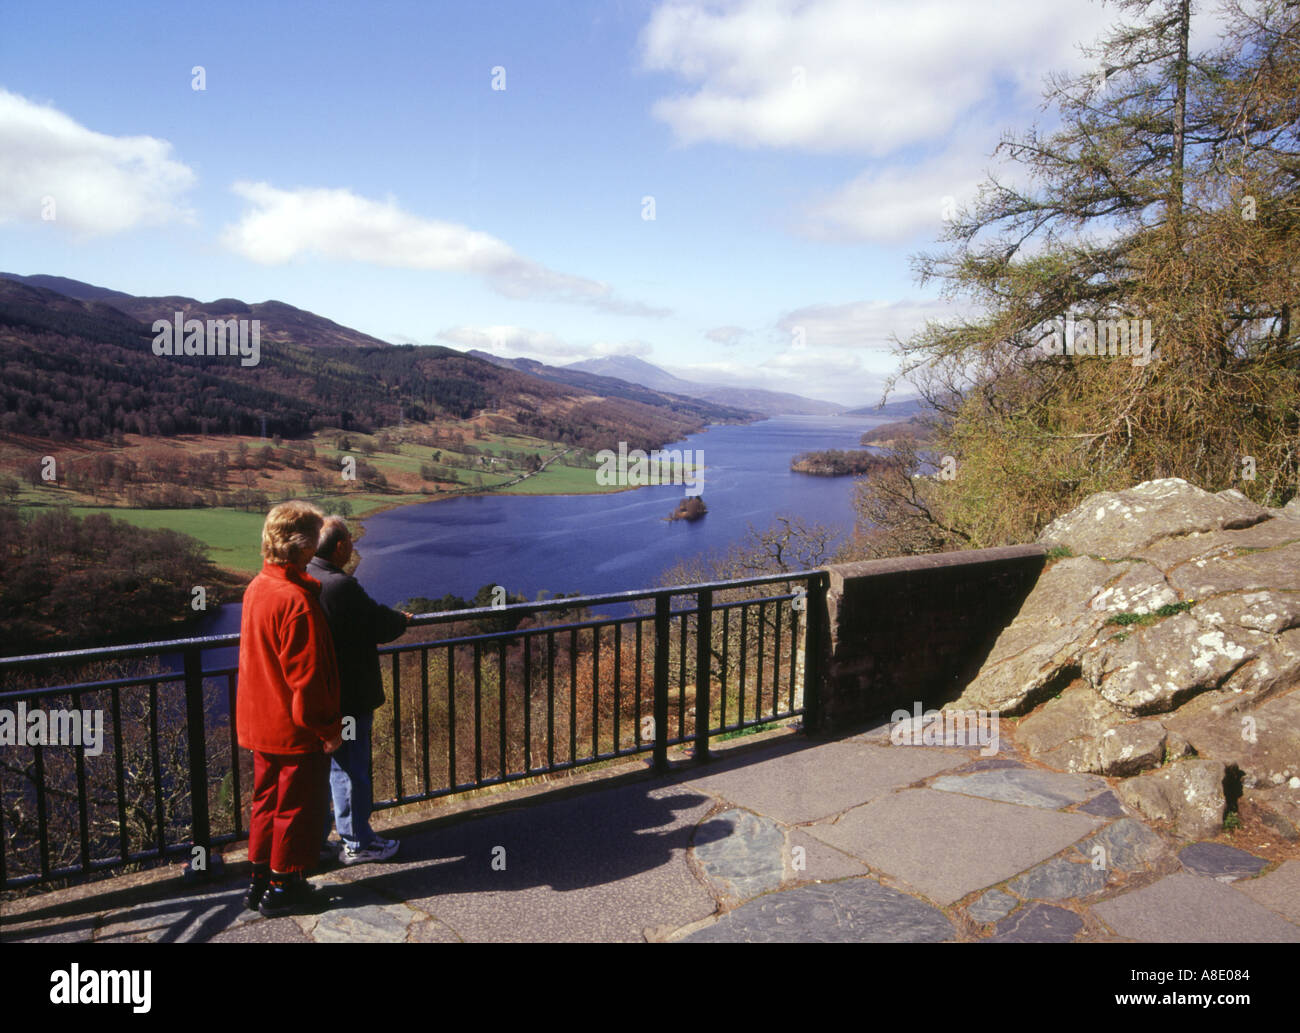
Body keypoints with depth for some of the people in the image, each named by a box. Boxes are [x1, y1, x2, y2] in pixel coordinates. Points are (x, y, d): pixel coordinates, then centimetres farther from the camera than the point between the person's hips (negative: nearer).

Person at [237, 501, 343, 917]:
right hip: (296, 728, -9)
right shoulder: (296, 601, -25)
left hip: (261, 723, 9)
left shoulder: (257, 587, 3)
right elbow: (307, 676, -22)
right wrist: (329, 727, -14)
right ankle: (284, 889, 20)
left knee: (268, 801, 20)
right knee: (297, 808, 7)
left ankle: (261, 882, 32)